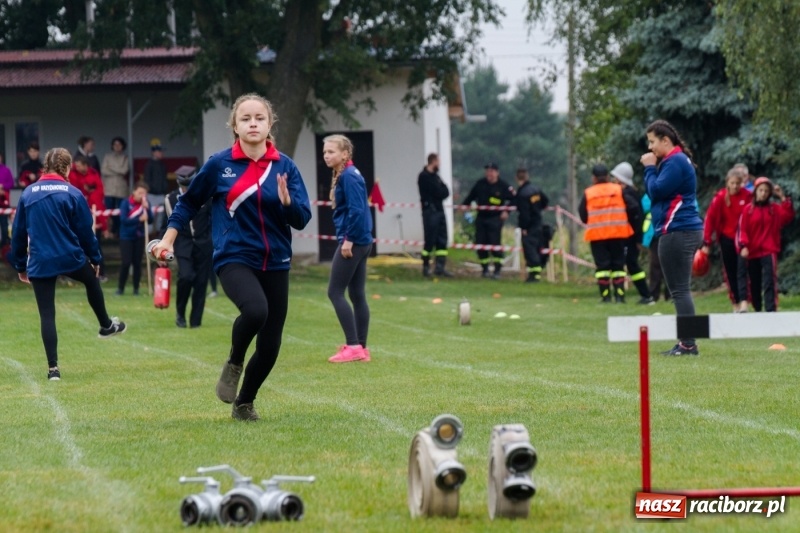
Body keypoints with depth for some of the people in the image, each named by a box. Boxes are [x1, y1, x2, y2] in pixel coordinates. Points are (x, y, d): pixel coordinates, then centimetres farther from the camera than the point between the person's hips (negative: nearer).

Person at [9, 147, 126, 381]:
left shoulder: (27, 194, 2)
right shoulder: (72, 194, -6)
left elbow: (19, 233, 7)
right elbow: (85, 231, -1)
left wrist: (20, 265, 16)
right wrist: (94, 259, 13)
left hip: (39, 263, 1)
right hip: (70, 257, -1)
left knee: (46, 315, 5)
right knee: (92, 281, 31)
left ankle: (53, 368, 1)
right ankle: (106, 325, 49)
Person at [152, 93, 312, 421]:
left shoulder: (285, 167, 1)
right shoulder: (219, 165, -3)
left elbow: (302, 219, -1)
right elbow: (189, 202, 11)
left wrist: (286, 199, -21)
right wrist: (169, 238, 8)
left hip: (275, 263, 3)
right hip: (234, 258, -3)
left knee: (270, 346, 4)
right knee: (255, 310, -34)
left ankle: (244, 402, 31)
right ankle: (233, 364, -4)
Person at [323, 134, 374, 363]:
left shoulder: (349, 177, -14)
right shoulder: (343, 175, 14)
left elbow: (356, 210, -22)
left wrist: (348, 239, -20)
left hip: (353, 242, -10)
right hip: (360, 242, 10)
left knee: (335, 292, -6)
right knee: (357, 295, 11)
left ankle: (353, 345, -8)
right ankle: (361, 348, 13)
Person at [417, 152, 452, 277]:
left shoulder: (435, 176, 17)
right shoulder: (424, 176, -9)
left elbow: (445, 192, 11)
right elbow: (438, 192, -14)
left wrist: (442, 191, -7)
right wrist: (443, 190, 2)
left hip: (439, 210, 8)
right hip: (430, 210, -8)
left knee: (442, 240, 5)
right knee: (430, 240, -6)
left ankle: (439, 267, 6)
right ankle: (426, 267, 2)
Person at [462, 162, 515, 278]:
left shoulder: (503, 186, -6)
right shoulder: (480, 184, 6)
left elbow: (514, 199, 0)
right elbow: (471, 196, 19)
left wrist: (506, 211, -10)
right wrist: (464, 205, 9)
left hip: (495, 218, -5)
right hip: (481, 218, 5)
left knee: (495, 244, -12)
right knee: (480, 244, 4)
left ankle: (497, 270, -4)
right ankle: (485, 268, 17)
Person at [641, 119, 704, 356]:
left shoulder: (675, 162, -12)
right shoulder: (672, 161, 19)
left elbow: (657, 191, -17)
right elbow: (655, 193, 19)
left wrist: (649, 168, -4)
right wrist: (651, 169, 7)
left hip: (677, 233, -11)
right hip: (682, 232, 11)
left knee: (680, 290, -11)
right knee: (680, 290, 12)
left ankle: (688, 344, -12)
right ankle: (686, 343, 13)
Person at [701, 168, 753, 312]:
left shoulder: (748, 196, -10)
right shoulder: (720, 197, -10)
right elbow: (710, 219, -8)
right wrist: (706, 243, -10)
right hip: (727, 238, 1)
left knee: (741, 269, -12)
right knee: (730, 272, 6)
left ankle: (744, 302, -16)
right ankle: (736, 304, 14)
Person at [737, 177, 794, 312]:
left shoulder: (775, 209, 6)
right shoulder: (748, 210, 2)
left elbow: (788, 216, -9)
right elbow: (742, 230, -4)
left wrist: (783, 198, -11)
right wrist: (743, 246, -16)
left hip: (769, 251, -1)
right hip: (752, 252, 1)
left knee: (770, 281, -13)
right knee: (755, 283, 9)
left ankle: (771, 309, -17)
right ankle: (757, 310, 19)